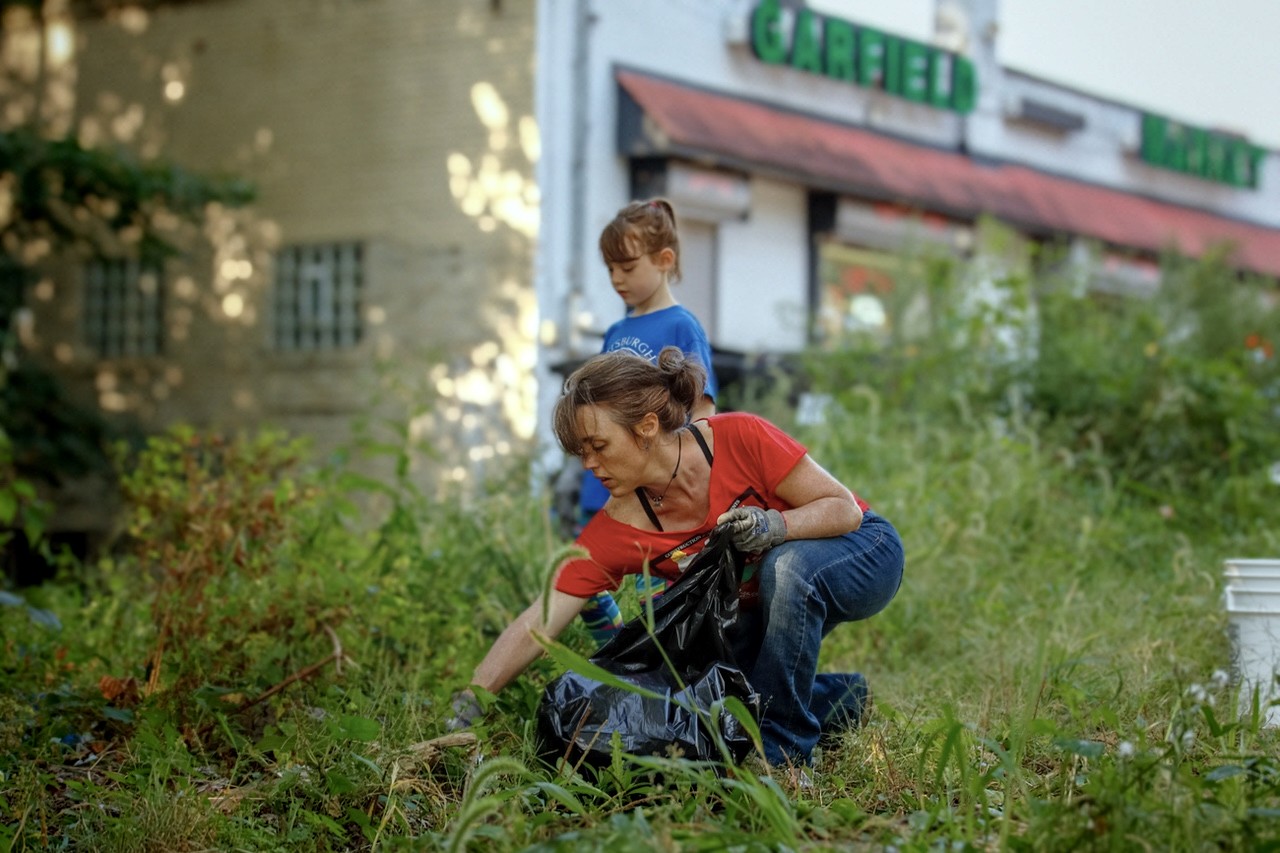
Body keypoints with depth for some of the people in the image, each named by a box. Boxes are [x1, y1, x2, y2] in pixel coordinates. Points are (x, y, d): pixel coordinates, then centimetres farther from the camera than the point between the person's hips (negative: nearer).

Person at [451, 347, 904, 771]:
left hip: (862, 550, -4)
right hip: (761, 603, 5)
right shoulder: (615, 531, -19)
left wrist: (774, 526, -40)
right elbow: (539, 623, -23)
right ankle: (840, 698, 15)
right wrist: (469, 703, -33)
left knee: (786, 566, -37)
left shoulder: (740, 438, -29)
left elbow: (846, 508, -22)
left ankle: (783, 751, -22)